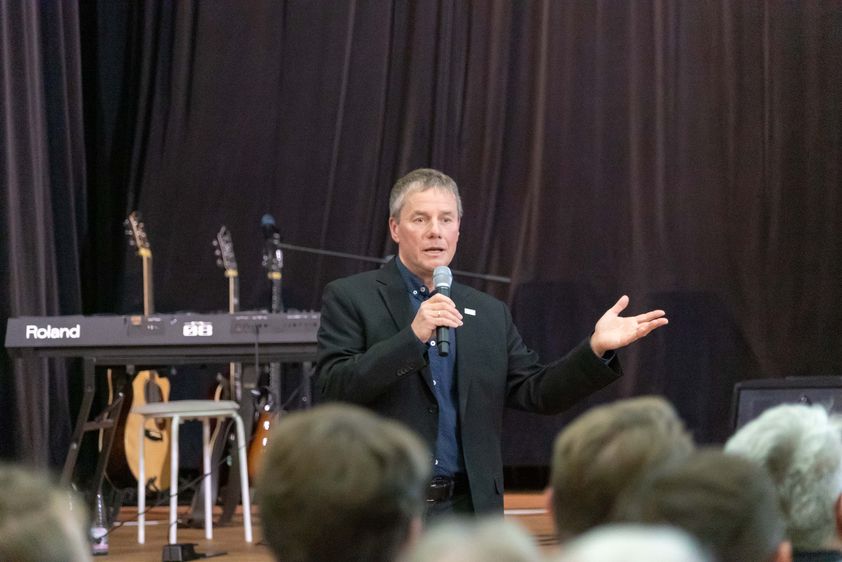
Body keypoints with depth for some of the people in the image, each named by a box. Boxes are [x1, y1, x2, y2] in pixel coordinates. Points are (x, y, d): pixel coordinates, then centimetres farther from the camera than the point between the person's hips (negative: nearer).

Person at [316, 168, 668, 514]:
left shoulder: (489, 314, 14)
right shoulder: (350, 298, 0)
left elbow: (534, 392, 11)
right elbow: (334, 388, -12)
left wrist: (596, 348, -4)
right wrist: (413, 336, -20)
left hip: (467, 513, 4)